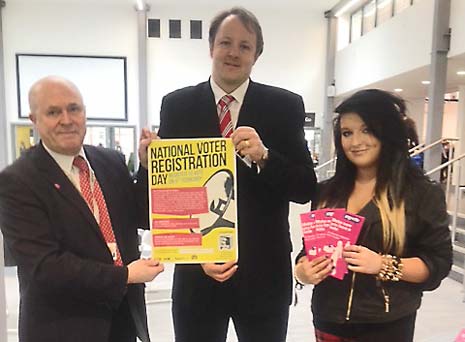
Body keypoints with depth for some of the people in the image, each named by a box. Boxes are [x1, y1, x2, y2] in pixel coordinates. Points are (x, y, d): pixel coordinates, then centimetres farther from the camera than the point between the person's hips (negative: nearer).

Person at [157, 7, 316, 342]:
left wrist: (263, 156, -24)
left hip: (264, 272, 0)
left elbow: (307, 188, -6)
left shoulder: (285, 105, -3)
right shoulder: (176, 105, -1)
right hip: (196, 271, 1)